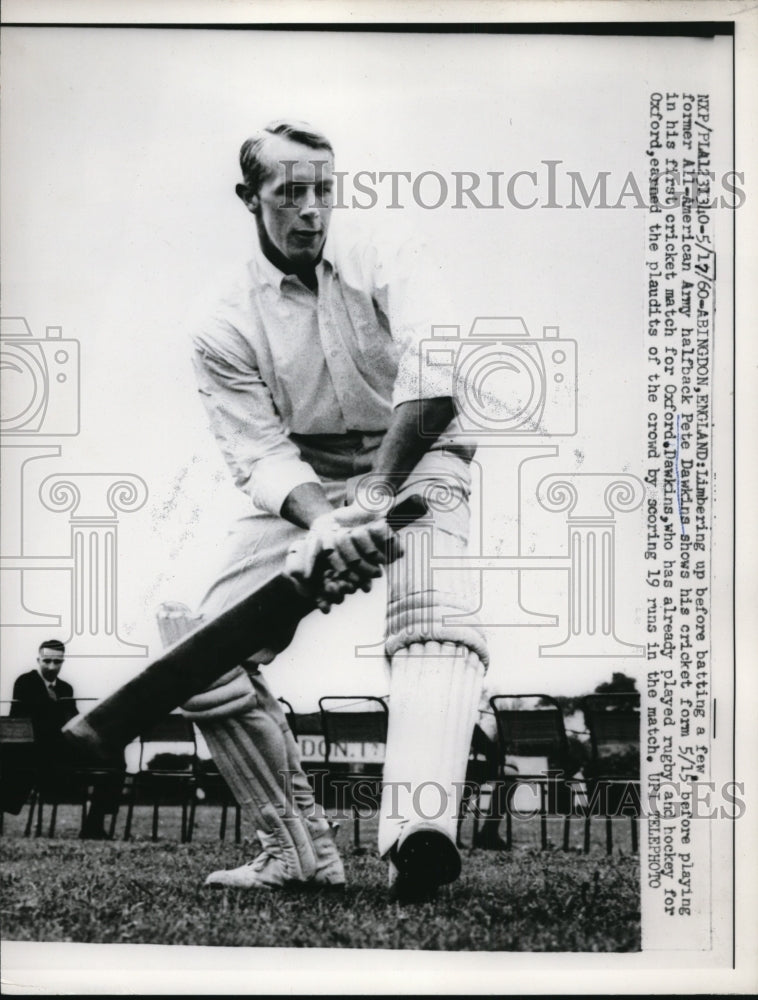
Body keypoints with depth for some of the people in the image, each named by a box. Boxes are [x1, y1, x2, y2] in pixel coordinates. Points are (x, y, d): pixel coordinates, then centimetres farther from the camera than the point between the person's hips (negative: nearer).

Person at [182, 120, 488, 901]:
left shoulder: (389, 264, -8)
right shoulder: (226, 330, -3)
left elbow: (434, 373, -25)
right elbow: (261, 454, -13)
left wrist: (376, 491, -38)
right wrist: (324, 519, -35)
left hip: (415, 457, -2)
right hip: (302, 485, 3)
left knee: (435, 616, -33)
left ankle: (417, 834, -48)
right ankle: (300, 853, 0)